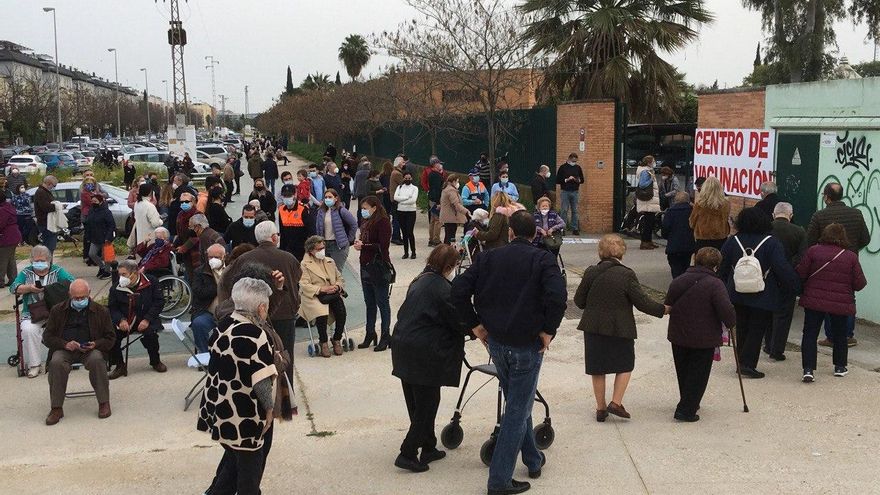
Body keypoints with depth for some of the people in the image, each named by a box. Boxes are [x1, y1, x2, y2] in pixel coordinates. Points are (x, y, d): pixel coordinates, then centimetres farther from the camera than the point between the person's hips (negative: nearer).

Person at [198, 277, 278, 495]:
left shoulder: (225, 325, 2)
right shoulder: (255, 337, -24)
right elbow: (262, 380, -24)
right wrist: (269, 407, -11)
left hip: (222, 407, 8)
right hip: (245, 415, -8)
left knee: (234, 455, 24)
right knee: (250, 461, 11)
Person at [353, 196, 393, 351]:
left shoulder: (383, 222, -13)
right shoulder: (367, 222, 13)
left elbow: (383, 246, -20)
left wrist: (363, 246, -14)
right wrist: (359, 244, 0)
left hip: (379, 267, -8)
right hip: (366, 267, 8)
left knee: (382, 302, 0)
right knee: (369, 303, 15)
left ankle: (386, 336, 9)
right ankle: (370, 334, 24)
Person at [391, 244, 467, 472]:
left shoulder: (420, 281, 13)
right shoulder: (443, 289, -15)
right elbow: (458, 321, -11)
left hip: (403, 348, 9)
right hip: (425, 355, -9)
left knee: (417, 404, 16)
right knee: (427, 404, 2)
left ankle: (428, 448, 28)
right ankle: (407, 454, 3)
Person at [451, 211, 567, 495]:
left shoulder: (488, 258, 3)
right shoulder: (542, 260, -8)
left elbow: (459, 290, -4)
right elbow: (557, 297, -24)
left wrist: (474, 325, 3)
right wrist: (548, 330, -12)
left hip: (496, 342, 5)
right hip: (527, 344, -4)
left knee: (517, 402, 23)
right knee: (518, 410, 3)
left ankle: (534, 460, 36)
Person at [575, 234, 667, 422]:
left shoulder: (591, 272, -6)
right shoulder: (627, 275, -13)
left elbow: (578, 301, 0)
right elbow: (643, 303, -11)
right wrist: (664, 309, 4)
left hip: (593, 328, 2)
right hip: (620, 329, -2)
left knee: (598, 369, 13)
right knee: (625, 365, 17)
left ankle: (601, 408, 19)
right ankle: (616, 403, 7)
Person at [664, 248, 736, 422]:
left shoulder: (678, 281, 1)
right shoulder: (715, 285, -16)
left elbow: (668, 306, 10)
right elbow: (727, 310, -22)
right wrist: (731, 323, -2)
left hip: (678, 337, 5)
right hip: (704, 340, -5)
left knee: (683, 373, 20)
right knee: (698, 375, 6)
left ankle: (688, 404, 34)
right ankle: (686, 411, 4)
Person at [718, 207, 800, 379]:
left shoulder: (733, 241, 0)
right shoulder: (771, 243, -11)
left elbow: (721, 268, 7)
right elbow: (783, 269, -14)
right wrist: (797, 285, -1)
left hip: (737, 295, 4)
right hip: (763, 298, -4)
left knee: (742, 329, 15)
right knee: (757, 330, 3)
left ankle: (743, 362, 22)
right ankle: (747, 363, -4)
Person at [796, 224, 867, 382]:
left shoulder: (813, 250, -6)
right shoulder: (851, 257, -4)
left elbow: (800, 274, -7)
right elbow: (859, 284, -3)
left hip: (814, 301, -1)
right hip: (841, 304, 1)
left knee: (810, 334, 4)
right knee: (840, 334, 20)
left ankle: (808, 369, -6)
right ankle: (840, 367, 31)